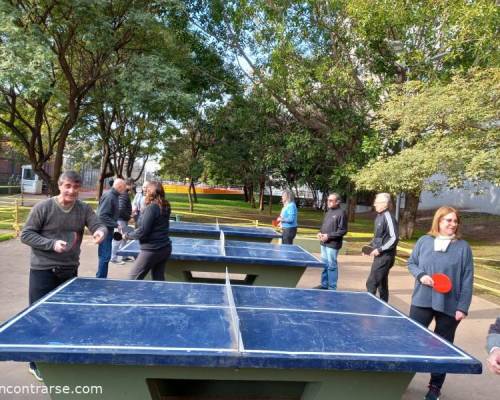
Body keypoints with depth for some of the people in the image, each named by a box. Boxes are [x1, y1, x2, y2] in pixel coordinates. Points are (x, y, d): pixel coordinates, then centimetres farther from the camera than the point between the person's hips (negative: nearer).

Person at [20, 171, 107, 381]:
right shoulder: (43, 207, -11)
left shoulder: (84, 209, -1)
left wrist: (100, 232, -34)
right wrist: (52, 244, -21)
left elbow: (98, 225, -9)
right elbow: (25, 234, -9)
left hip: (69, 271, 4)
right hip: (43, 271, -4)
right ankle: (37, 363, 21)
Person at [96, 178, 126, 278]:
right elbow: (102, 215, -24)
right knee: (105, 256, -5)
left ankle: (101, 278, 26)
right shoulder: (109, 196, -18)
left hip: (109, 230, 10)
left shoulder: (114, 196, 11)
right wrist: (116, 224, -22)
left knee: (105, 256, 16)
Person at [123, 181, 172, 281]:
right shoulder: (164, 206, 6)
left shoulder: (151, 207, -17)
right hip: (165, 248, 8)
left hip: (151, 250, -8)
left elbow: (142, 232, -17)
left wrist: (127, 235, -2)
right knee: (158, 279, 13)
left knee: (133, 278, 5)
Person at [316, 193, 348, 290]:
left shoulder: (341, 213, -11)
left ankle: (332, 288, 10)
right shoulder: (328, 212, 15)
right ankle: (324, 285, 27)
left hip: (333, 244, -8)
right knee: (324, 265, 15)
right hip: (324, 243, 8)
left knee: (331, 266, -1)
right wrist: (320, 233, 3)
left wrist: (329, 236, -19)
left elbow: (343, 231, -15)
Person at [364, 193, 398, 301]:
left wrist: (380, 249, -20)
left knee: (371, 283, -7)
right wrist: (371, 245, 9)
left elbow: (394, 238, -21)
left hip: (385, 256, -9)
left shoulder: (388, 218, -18)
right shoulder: (379, 217, 10)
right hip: (380, 256, 9)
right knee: (381, 283, 17)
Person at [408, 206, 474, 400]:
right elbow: (411, 263, 10)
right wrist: (420, 275, -11)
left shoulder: (463, 247, -3)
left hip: (449, 306, -1)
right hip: (422, 302, 1)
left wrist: (463, 306, -8)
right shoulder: (424, 241, 2)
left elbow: (467, 279, -4)